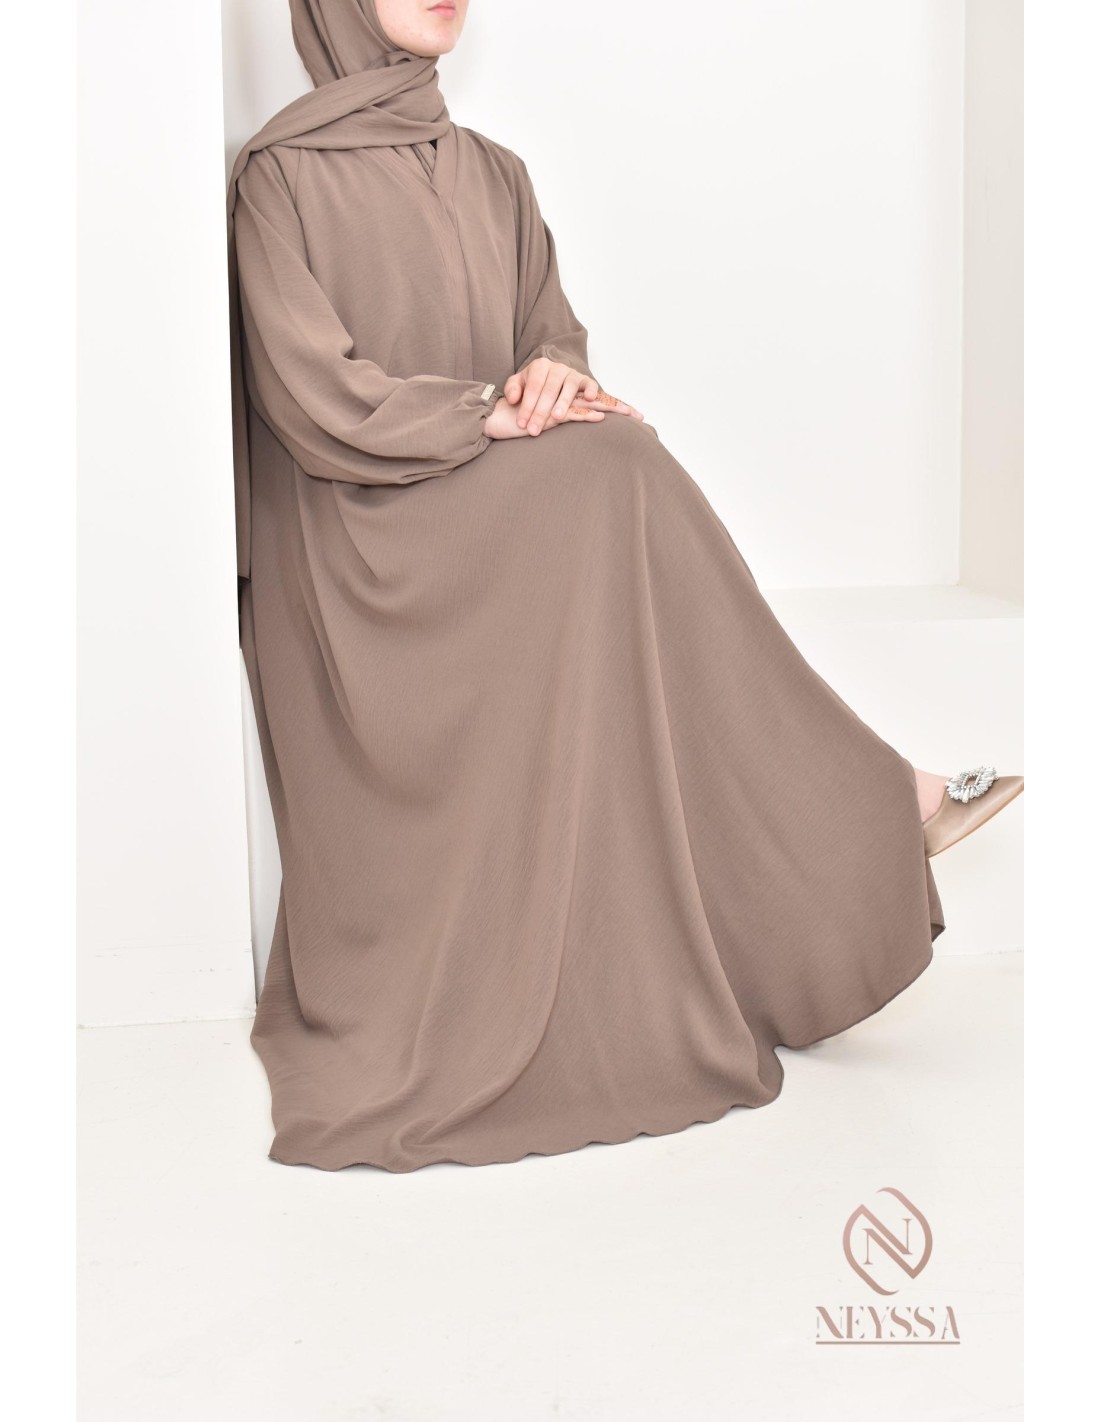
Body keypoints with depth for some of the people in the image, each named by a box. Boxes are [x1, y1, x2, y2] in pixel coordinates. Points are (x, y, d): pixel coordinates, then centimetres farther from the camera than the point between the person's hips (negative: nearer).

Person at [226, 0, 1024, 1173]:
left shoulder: (490, 176, 17)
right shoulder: (281, 175, -3)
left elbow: (552, 330, 13)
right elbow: (311, 395, -13)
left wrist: (553, 374, -11)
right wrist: (495, 414, -17)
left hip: (499, 536, 6)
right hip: (363, 554, -6)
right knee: (611, 471, -27)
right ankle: (862, 803, -23)